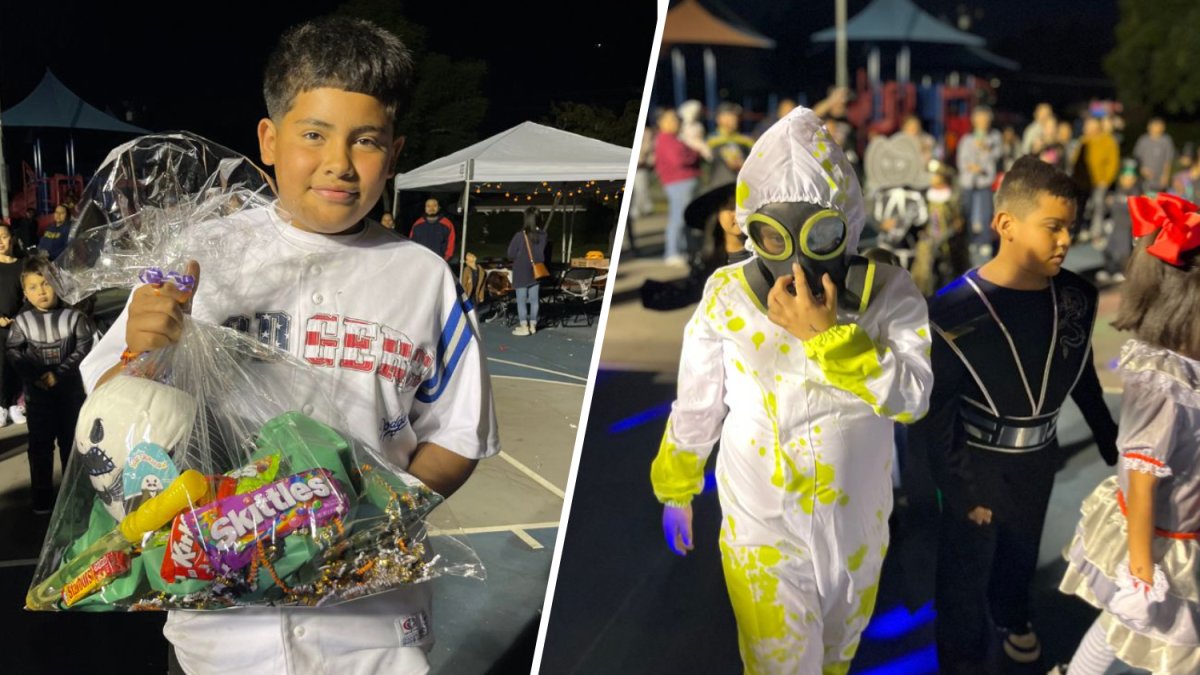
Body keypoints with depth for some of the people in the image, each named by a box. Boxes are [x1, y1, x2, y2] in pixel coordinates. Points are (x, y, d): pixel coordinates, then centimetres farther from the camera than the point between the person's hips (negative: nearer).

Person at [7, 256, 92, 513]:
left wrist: (58, 374, -18)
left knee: (71, 442, 10)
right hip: (37, 393, 1)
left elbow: (83, 349, -11)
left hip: (70, 390, -1)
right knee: (40, 444, 7)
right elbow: (13, 351, -4)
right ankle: (42, 496, 18)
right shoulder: (22, 321, -5)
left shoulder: (73, 317, -10)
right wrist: (35, 376, -17)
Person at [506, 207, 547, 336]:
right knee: (533, 300, 12)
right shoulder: (543, 235, -6)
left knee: (521, 301, 4)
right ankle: (532, 325, 18)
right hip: (536, 272, 5)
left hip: (522, 274, -4)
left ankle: (524, 327, 5)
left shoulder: (520, 235, -19)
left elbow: (510, 255, -10)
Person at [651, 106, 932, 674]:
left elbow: (912, 397, -25)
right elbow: (696, 409, -3)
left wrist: (827, 337, -34)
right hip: (763, 532, -2)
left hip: (857, 524, 2)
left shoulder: (888, 293, -14)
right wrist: (675, 491, 8)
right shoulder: (728, 297, -16)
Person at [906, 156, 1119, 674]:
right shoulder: (955, 310, -25)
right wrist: (961, 486, -18)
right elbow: (934, 410, -19)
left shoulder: (1074, 296, -10)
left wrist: (1110, 441, 11)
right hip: (976, 462, -5)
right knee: (966, 569, 12)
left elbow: (1082, 375, 6)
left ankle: (1012, 616, 57)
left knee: (1022, 550, 27)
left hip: (1039, 457, 5)